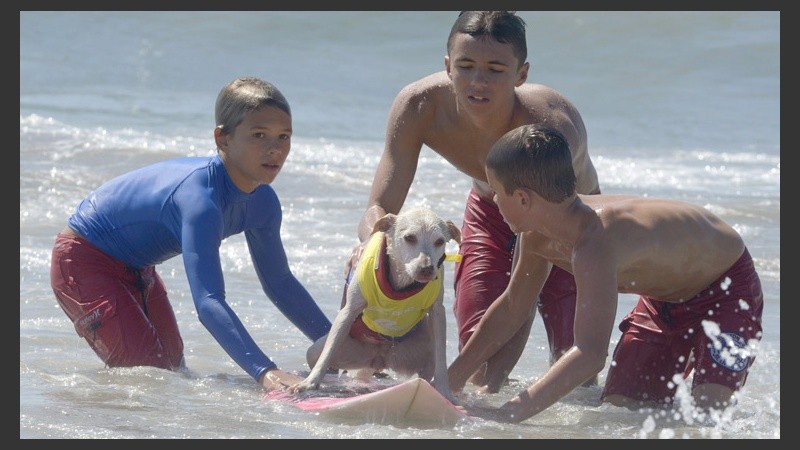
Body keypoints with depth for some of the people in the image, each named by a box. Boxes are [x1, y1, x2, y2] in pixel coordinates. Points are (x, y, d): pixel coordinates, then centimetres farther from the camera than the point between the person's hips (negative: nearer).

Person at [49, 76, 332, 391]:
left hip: (136, 270, 9)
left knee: (174, 369, 15)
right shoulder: (200, 199, -40)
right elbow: (208, 303, -50)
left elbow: (280, 283, 6)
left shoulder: (262, 203, -11)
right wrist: (265, 373, -60)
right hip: (83, 261, -9)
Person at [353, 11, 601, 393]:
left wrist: (494, 381, -49)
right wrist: (373, 240, -55)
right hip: (490, 214, 3)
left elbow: (528, 279, -43)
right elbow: (379, 208, -28)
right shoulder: (418, 107, -32)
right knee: (479, 360, -5)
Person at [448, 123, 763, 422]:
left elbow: (590, 355, -51)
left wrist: (508, 415, -55)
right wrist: (451, 380, 4)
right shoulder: (538, 236, -16)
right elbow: (512, 307, 3)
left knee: (708, 410, -24)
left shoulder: (595, 246, -43)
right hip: (665, 296, 8)